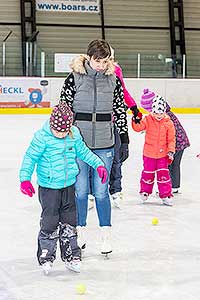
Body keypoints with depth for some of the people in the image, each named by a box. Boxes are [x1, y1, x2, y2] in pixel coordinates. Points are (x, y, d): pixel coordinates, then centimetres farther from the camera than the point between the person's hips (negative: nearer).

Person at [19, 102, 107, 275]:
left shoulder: (74, 134, -1)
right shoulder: (42, 137, -16)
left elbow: (83, 151, 14)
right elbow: (30, 157, -11)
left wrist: (98, 165, 11)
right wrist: (25, 178, -20)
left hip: (69, 185, 5)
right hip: (49, 187, -5)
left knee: (69, 220, 11)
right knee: (50, 221, -2)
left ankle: (70, 255, 23)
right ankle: (46, 256, 14)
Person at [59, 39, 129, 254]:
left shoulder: (113, 80, 3)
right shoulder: (74, 78, -3)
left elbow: (120, 111, 7)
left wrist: (124, 141, 6)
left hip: (104, 144, 1)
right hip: (78, 142, -1)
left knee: (101, 191, 3)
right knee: (80, 190, 6)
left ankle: (105, 235, 16)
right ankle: (79, 232, 22)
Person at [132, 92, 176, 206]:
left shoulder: (168, 123, -6)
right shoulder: (148, 120, -7)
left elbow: (171, 139, -1)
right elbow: (138, 128, -13)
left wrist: (171, 151, -7)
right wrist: (136, 120, -32)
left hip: (163, 154, 0)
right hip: (149, 153, 0)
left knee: (163, 174, -1)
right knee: (148, 173, 11)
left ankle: (166, 194, 8)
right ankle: (145, 191, 31)